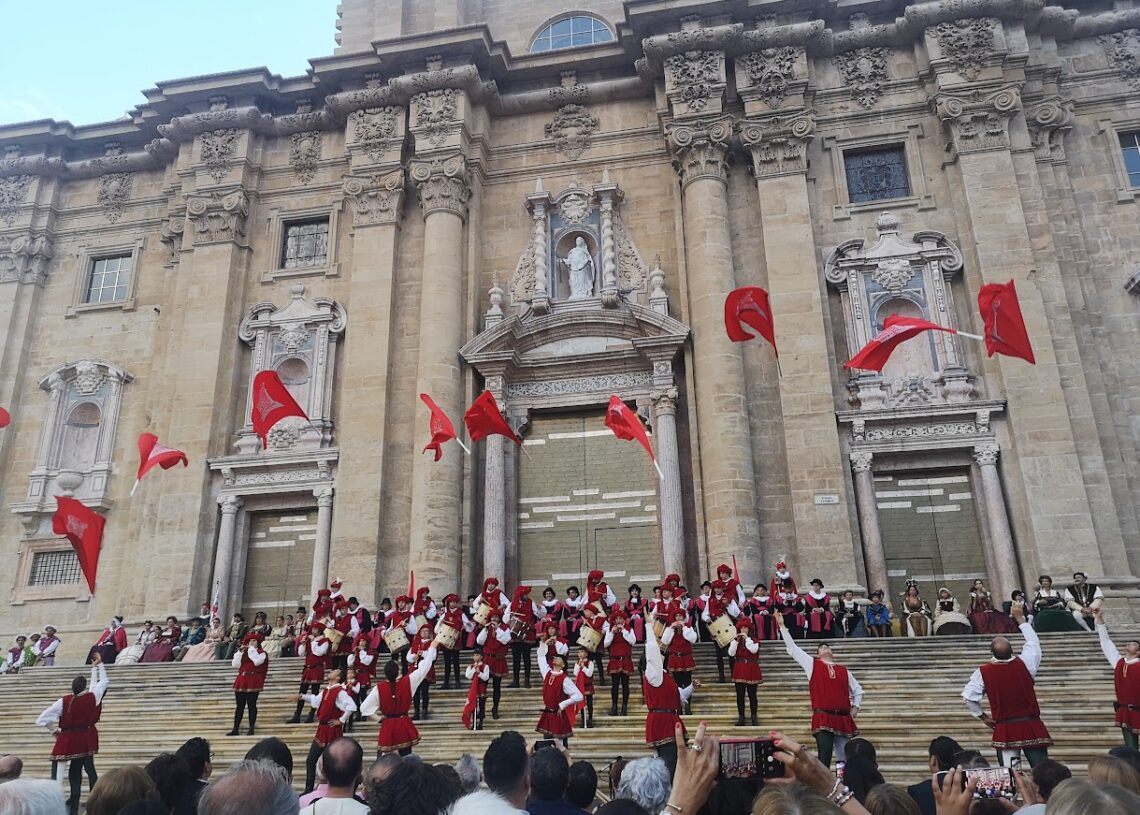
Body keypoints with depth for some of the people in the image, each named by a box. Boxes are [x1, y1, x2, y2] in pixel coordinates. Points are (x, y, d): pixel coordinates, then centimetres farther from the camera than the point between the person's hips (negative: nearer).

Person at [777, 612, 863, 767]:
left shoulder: (843, 671, 15)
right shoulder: (812, 664, 8)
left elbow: (857, 689, 30)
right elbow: (792, 648, 4)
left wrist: (855, 707, 15)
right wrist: (782, 626, 0)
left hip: (843, 719, 4)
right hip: (822, 718, -3)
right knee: (824, 759, -9)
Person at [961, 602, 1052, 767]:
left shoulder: (984, 672, -7)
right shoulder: (1024, 664, -5)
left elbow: (968, 696, -7)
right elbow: (1033, 642, 13)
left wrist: (983, 717, 8)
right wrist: (1020, 618, 24)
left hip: (1005, 729, -1)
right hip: (1031, 726, 1)